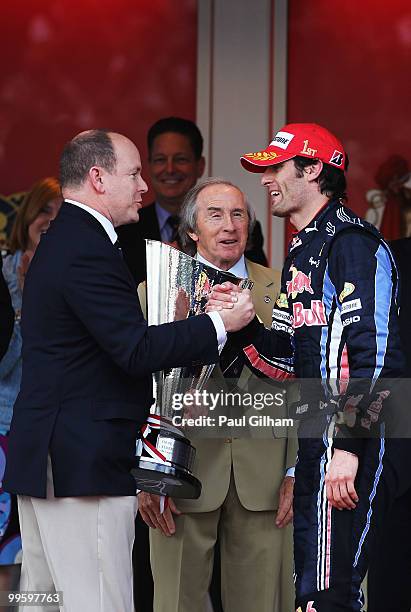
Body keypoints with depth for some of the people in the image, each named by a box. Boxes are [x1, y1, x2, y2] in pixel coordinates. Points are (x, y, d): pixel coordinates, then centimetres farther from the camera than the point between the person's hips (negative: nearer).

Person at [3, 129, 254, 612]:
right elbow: (136, 350, -22)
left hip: (42, 460, 11)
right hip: (84, 464, -11)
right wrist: (220, 325, -14)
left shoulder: (62, 242, 17)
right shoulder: (88, 250, -16)